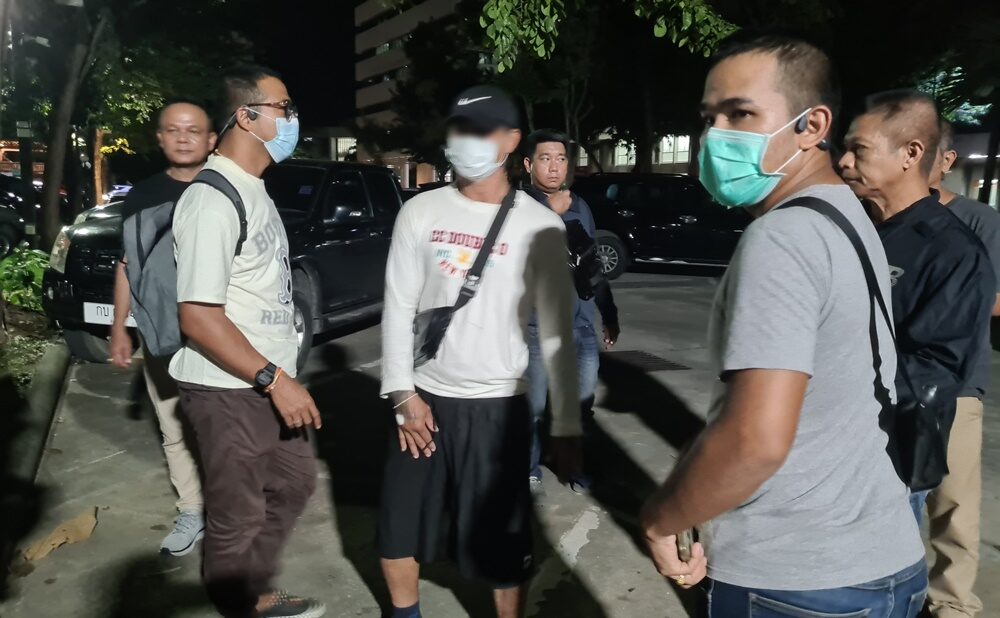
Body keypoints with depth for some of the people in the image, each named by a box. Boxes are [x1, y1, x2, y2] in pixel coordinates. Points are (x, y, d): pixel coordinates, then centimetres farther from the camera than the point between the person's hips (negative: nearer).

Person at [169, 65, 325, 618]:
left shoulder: (254, 190, 9)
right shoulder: (212, 200, -21)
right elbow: (197, 317, -25)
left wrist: (281, 376, 15)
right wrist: (275, 380, -23)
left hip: (270, 380, 10)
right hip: (229, 391, -10)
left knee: (294, 483, 22)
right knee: (238, 517, 7)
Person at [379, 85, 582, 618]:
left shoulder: (539, 226, -6)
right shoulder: (420, 213, 1)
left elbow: (557, 332, -4)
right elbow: (398, 308, 3)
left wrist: (566, 426, -5)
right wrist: (403, 394, -4)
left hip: (496, 405, -3)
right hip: (424, 397, 3)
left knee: (501, 542, 5)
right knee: (398, 526, 16)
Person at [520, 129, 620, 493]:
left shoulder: (580, 207, 12)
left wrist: (609, 315, 22)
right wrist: (551, 213, -24)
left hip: (582, 323, 5)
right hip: (538, 326, -5)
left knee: (582, 404, 12)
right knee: (533, 406, 4)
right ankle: (530, 471, 22)